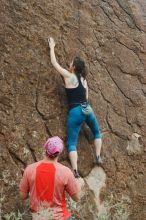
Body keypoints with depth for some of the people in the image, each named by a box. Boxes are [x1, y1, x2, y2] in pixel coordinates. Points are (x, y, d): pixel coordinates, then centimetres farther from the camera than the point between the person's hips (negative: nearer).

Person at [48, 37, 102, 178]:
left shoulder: (68, 76, -3)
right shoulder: (84, 80, 13)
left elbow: (54, 62, 6)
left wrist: (52, 47, 18)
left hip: (75, 111, -5)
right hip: (87, 109, 5)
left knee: (72, 143, -3)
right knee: (96, 132, 32)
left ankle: (75, 170, -16)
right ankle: (98, 157, 26)